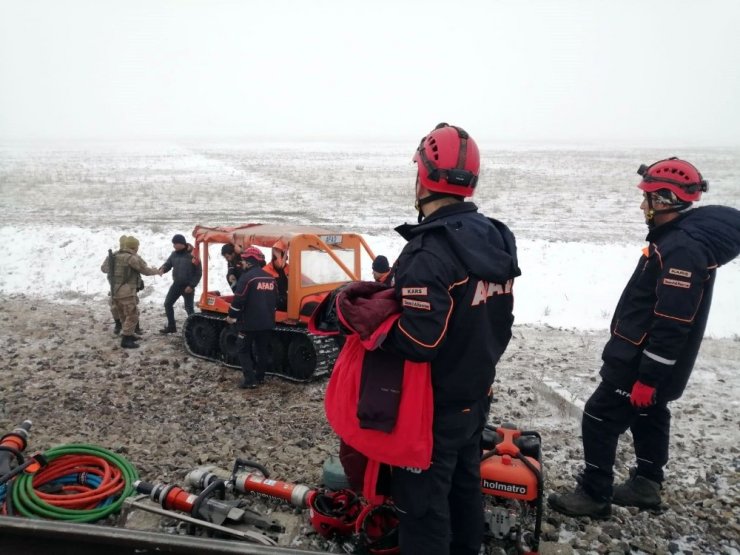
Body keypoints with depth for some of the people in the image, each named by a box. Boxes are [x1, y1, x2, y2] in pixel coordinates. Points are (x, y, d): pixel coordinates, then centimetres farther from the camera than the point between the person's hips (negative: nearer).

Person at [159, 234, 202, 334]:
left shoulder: (192, 255, -15)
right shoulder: (174, 254, 3)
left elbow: (198, 273, -12)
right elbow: (168, 264, 6)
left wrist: (192, 285, -17)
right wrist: (162, 269, -18)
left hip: (188, 286, -7)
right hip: (176, 284, 7)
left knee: (189, 307, -1)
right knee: (168, 304, 9)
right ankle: (171, 326, 21)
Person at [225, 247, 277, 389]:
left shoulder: (247, 277, -14)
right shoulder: (270, 278, 9)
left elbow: (239, 300, -16)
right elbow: (275, 299, 16)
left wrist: (232, 316, -3)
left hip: (249, 322, -6)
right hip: (267, 322, 7)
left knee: (244, 350, 4)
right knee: (262, 350, 16)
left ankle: (250, 380, -2)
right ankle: (259, 376, 25)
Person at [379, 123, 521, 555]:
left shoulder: (430, 252, -27)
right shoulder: (497, 238, 2)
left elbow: (417, 343, -29)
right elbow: (501, 321, 10)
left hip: (435, 403, -9)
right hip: (477, 392, 9)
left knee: (423, 499, 7)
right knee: (465, 482, 25)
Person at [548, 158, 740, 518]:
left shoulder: (683, 249, -26)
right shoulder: (680, 238, 8)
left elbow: (673, 324, -28)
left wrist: (647, 378, -24)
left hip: (643, 363, -10)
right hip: (645, 359, 10)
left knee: (599, 420, -2)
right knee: (649, 418, 20)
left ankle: (595, 495, 11)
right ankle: (646, 485, 36)